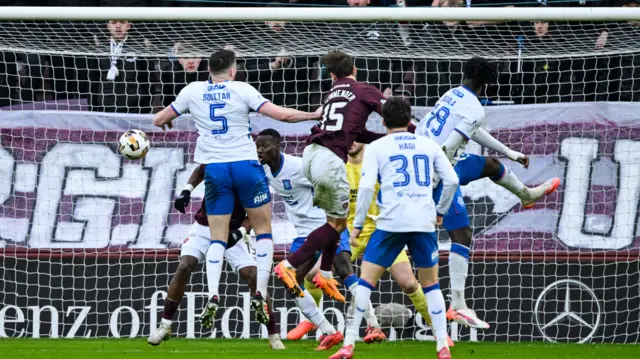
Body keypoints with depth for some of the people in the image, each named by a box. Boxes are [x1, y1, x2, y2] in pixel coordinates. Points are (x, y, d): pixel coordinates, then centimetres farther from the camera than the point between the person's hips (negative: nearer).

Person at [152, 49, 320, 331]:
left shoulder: (193, 91, 5)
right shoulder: (241, 90, -3)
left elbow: (159, 120, 13)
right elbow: (282, 114, -7)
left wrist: (165, 121, 36)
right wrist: (316, 114, 6)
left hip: (214, 168, 2)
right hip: (245, 165, -2)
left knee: (218, 237, 7)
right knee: (263, 228, 12)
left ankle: (213, 295, -12)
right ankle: (259, 293, 2)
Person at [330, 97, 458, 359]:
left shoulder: (376, 148, 6)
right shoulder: (429, 146, 13)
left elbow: (366, 187, -5)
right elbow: (451, 180, 10)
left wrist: (357, 225, 2)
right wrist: (440, 211, 25)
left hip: (391, 222, -2)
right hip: (424, 222, 2)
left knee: (366, 280, 3)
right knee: (430, 284, 14)